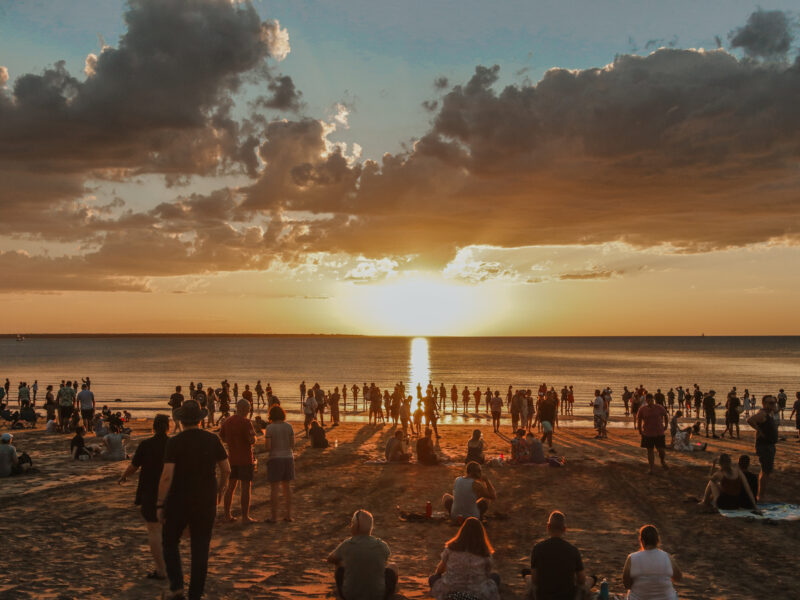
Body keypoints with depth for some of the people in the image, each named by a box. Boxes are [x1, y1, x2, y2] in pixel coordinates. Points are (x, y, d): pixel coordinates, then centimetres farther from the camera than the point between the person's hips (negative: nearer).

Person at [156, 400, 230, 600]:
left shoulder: (174, 443, -11)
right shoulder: (212, 439, -1)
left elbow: (167, 475, -17)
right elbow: (226, 469, 3)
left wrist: (160, 504, -11)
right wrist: (219, 490, 20)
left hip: (179, 501, -2)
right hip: (206, 502, 2)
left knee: (170, 542, 18)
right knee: (200, 550, 9)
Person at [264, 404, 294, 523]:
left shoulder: (269, 428, -11)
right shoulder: (289, 426, 1)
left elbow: (267, 448, -12)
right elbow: (292, 445, 1)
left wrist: (266, 444, 9)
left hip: (275, 460, -4)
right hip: (288, 458, 4)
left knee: (274, 488, 3)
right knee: (287, 487, 13)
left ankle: (274, 516, 6)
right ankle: (289, 515, 13)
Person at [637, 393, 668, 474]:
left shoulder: (659, 408, -6)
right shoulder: (642, 410, -7)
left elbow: (666, 416, 11)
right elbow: (638, 420, 5)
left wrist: (665, 426, 11)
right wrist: (640, 431, 3)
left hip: (659, 433, 0)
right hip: (647, 433, 0)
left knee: (661, 449, 2)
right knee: (650, 450, 5)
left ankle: (663, 462, 34)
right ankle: (651, 468, 13)